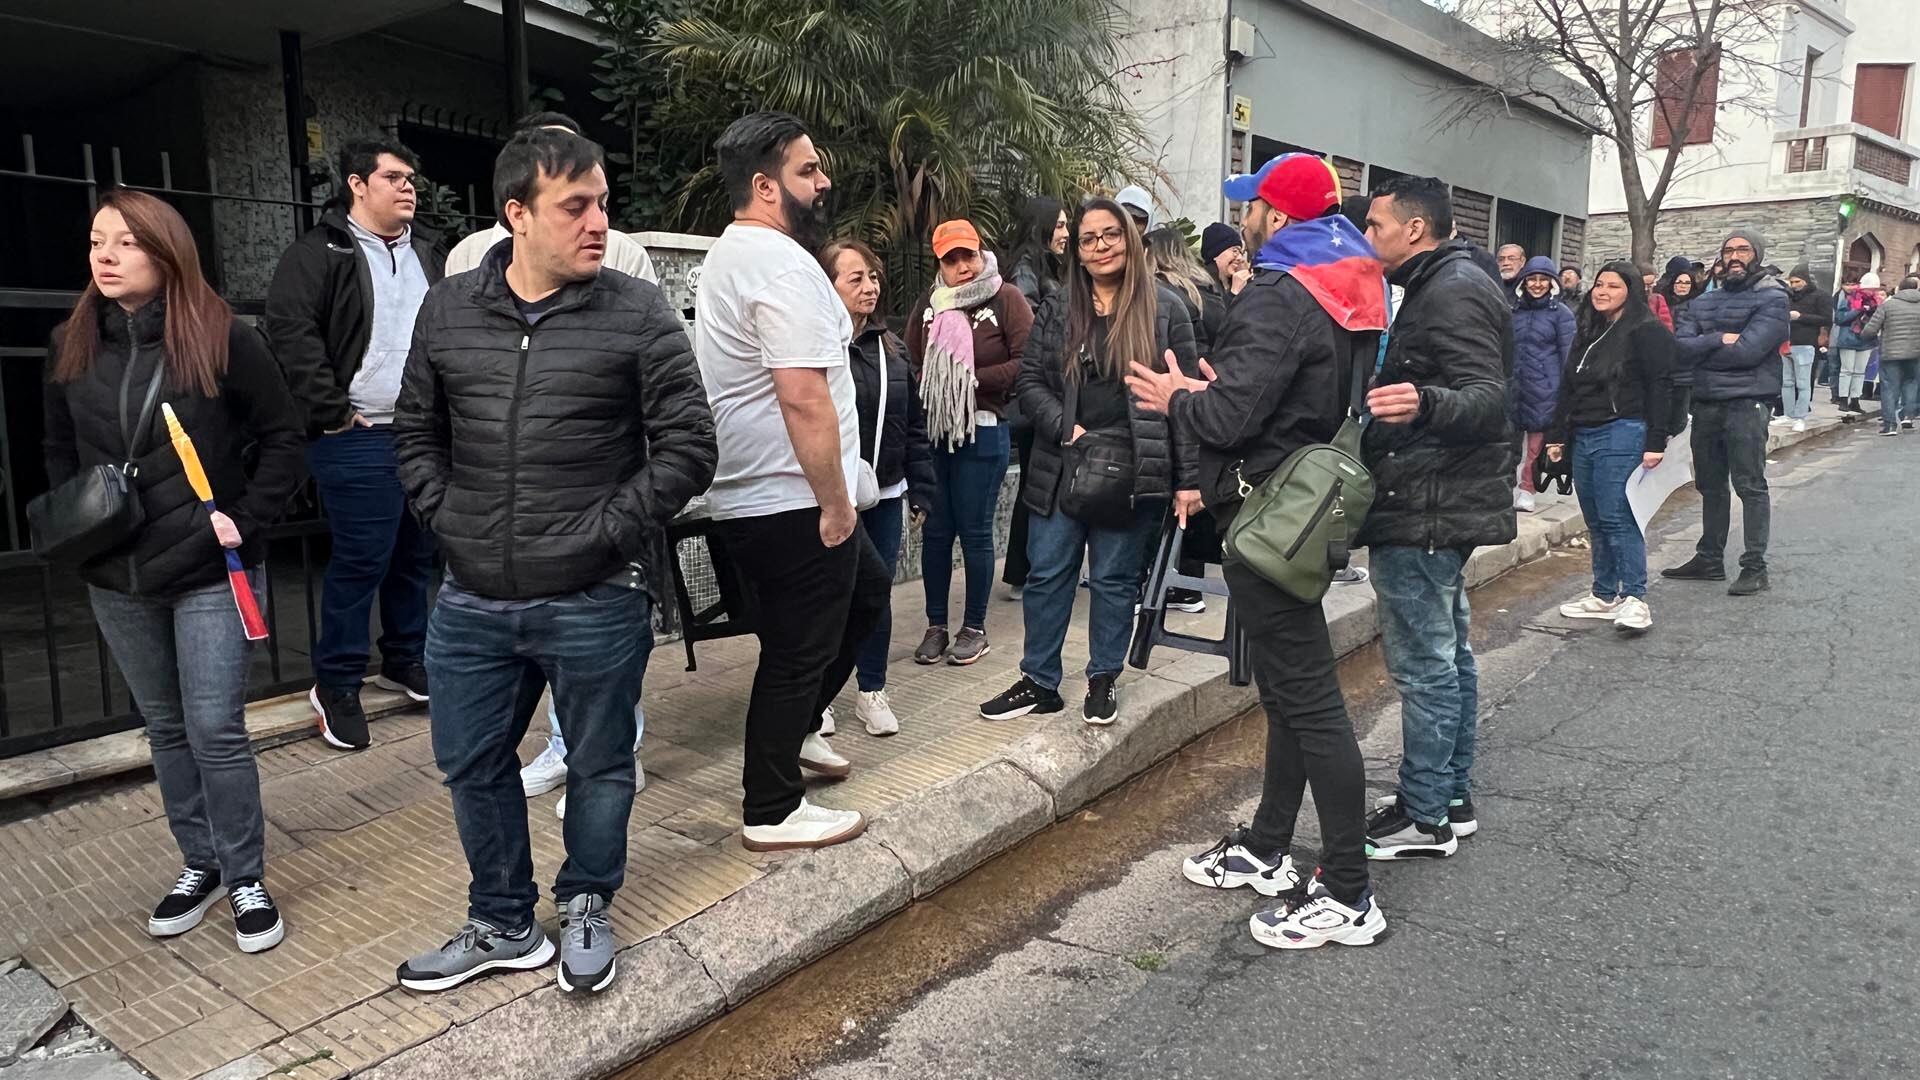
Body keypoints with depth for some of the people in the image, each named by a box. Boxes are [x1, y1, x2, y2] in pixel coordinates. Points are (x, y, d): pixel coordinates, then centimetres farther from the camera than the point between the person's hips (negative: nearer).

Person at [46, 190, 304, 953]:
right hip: (116, 580, 5)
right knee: (165, 729, 15)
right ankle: (200, 865, 30)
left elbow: (282, 438, -4)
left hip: (209, 571, -5)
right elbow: (59, 452, 15)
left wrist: (246, 519, -11)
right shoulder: (70, 347, 5)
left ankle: (247, 879, 14)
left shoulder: (223, 340, -9)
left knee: (215, 730, -3)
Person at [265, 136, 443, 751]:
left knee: (416, 555, 13)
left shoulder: (429, 253, 17)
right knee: (361, 560, -4)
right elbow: (289, 331, -14)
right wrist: (332, 412, -15)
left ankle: (404, 660, 30)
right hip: (359, 440, -6)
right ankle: (335, 686, 10)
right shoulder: (320, 254, -4)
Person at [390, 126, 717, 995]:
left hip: (596, 604, -4)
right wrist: (448, 517, 3)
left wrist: (605, 531, -12)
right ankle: (503, 925, 39)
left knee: (599, 766, 12)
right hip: (473, 601, 4)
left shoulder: (638, 314, -8)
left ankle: (586, 910, 38)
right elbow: (415, 432, 15)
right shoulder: (447, 310, 4)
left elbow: (687, 448, -9)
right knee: (471, 765, 17)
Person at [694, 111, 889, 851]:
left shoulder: (732, 255, 15)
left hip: (750, 495, 11)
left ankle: (793, 732, 34)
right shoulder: (784, 265, -19)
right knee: (799, 650, 2)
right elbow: (805, 399, -27)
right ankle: (772, 813, 17)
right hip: (793, 504, -10)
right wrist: (835, 503, -19)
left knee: (866, 591, 25)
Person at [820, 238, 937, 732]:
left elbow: (914, 423, 13)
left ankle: (872, 691, 27)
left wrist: (920, 488, 10)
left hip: (885, 496, 5)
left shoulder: (891, 347, 9)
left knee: (878, 595, 13)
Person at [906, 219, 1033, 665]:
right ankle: (936, 626, 20)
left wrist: (973, 379, -11)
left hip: (983, 431, -4)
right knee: (935, 530, 8)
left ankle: (975, 628, 18)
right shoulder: (930, 303, 8)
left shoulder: (1006, 298, -4)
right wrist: (930, 387, -4)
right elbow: (910, 359, 14)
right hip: (933, 430, 4)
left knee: (975, 531, 3)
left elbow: (1028, 361, -10)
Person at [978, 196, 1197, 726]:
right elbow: (1030, 381, 6)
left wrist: (1188, 477, -8)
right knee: (1047, 574, 6)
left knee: (1114, 579, 7)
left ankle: (1103, 680, 23)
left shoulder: (1164, 309, 0)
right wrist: (1066, 428, -11)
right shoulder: (1059, 313, 9)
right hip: (1063, 466, 3)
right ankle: (1039, 681, 19)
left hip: (1131, 469, -3)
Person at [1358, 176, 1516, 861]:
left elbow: (1487, 397, -27)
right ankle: (1452, 797, 27)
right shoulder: (1449, 286, 18)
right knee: (1449, 654, 16)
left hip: (1424, 511, -11)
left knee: (1423, 664, -5)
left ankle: (1423, 817, 5)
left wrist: (1422, 403, -48)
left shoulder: (1451, 293, -16)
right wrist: (1390, 395, 35)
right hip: (1442, 505, 11)